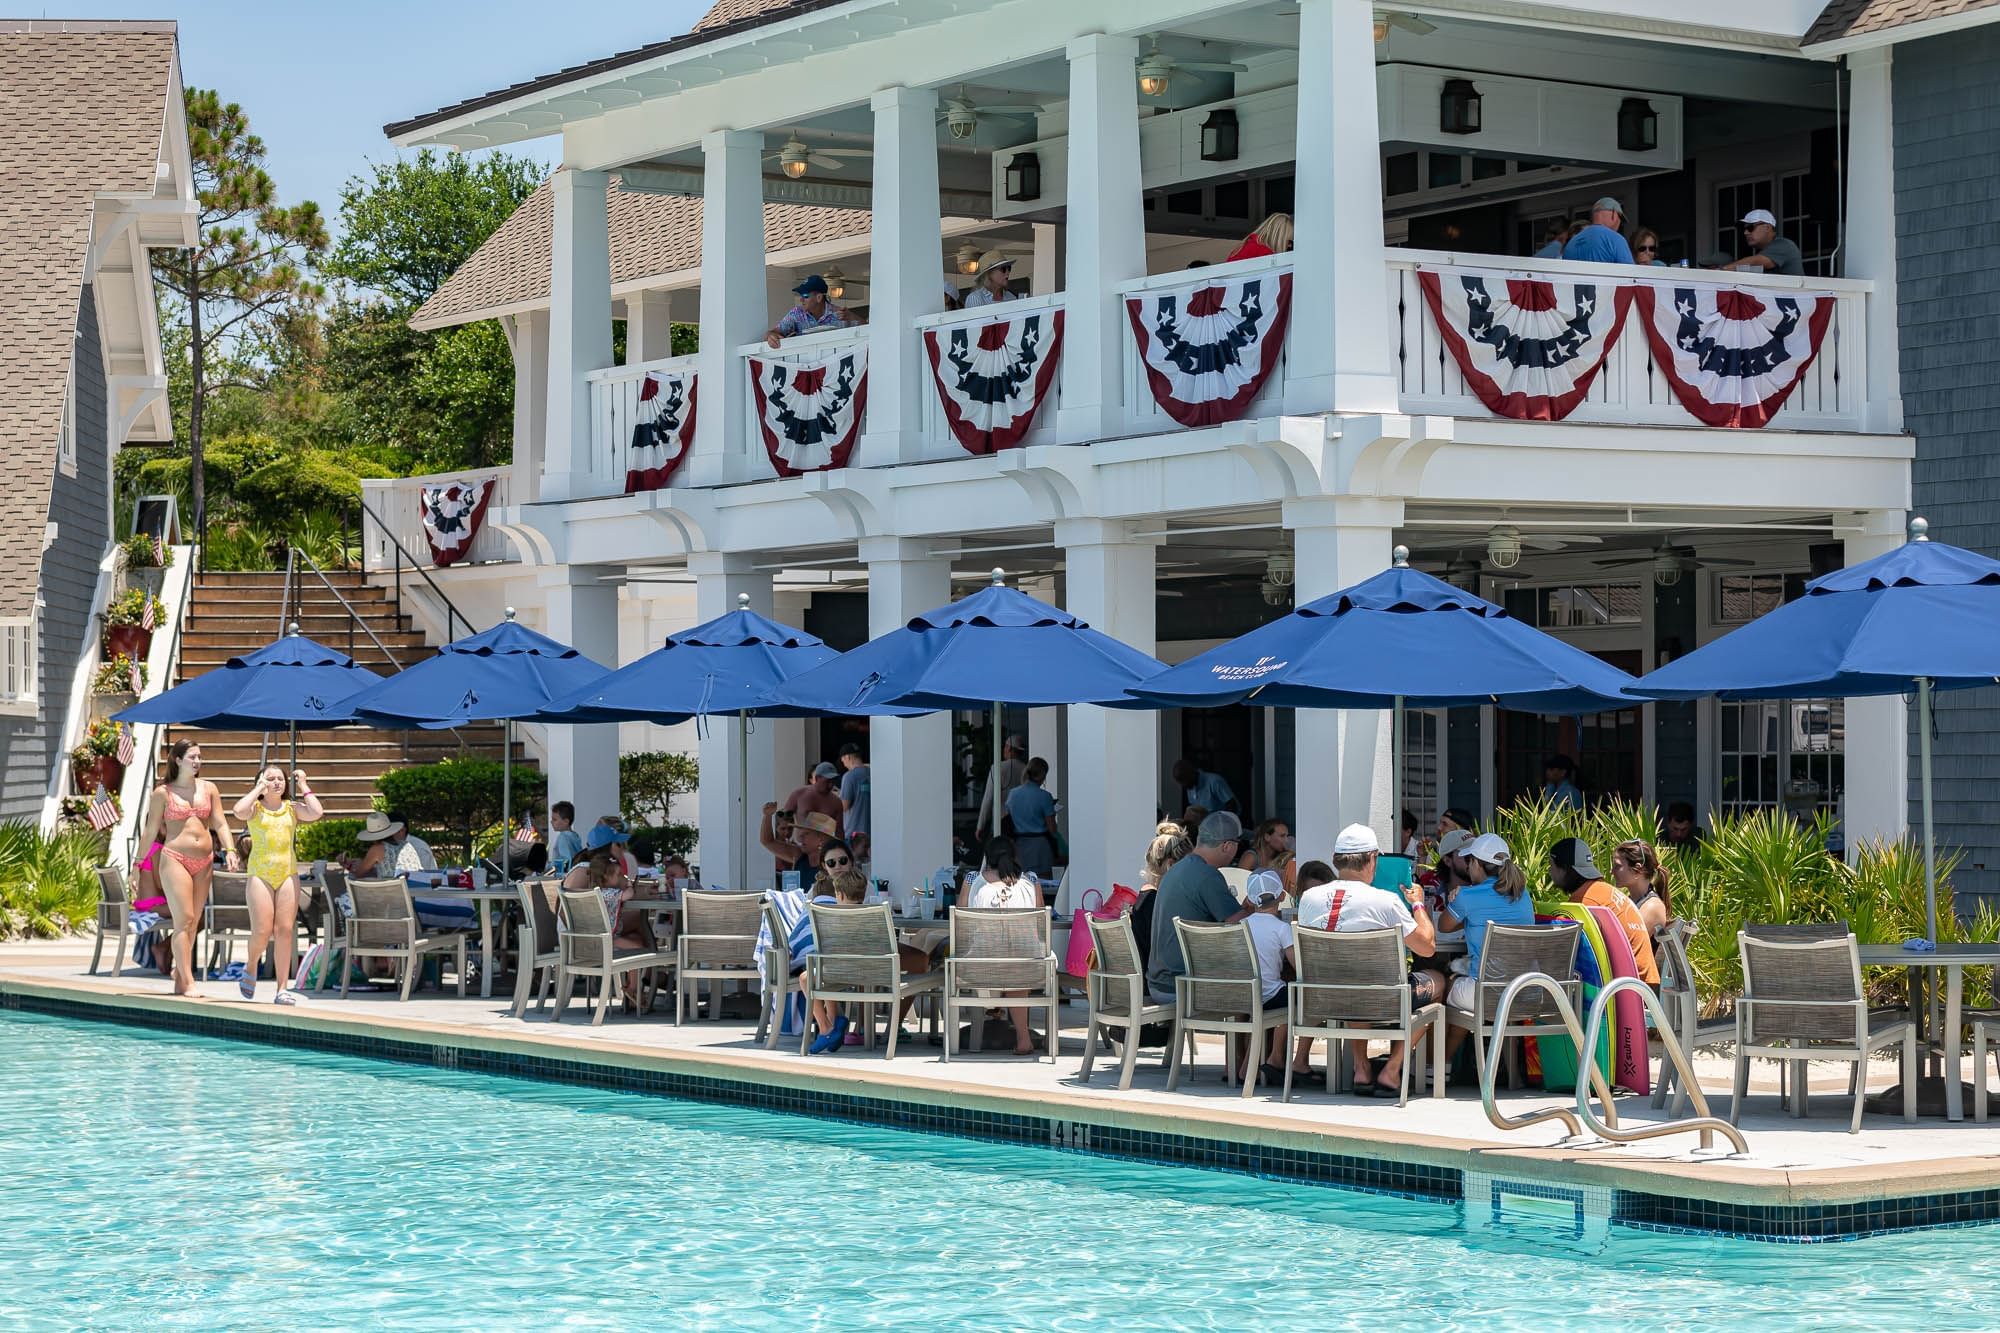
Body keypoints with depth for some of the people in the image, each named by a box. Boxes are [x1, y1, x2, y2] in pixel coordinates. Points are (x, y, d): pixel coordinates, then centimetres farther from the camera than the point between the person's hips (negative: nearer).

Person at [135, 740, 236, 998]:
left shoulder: (209, 789, 12)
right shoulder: (163, 793, 2)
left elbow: (220, 824, 8)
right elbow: (150, 832, 4)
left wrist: (229, 850, -9)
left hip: (204, 861, 5)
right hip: (175, 859, -5)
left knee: (192, 923, 7)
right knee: (184, 920, -13)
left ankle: (179, 981, 14)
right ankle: (188, 983, -15)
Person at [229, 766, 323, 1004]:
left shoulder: (292, 808, 11)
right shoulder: (255, 808, 5)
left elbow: (316, 813, -8)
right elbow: (239, 811, -19)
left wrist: (304, 787, 3)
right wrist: (259, 789, -6)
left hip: (288, 874, 2)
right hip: (260, 874, -2)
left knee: (285, 931, -3)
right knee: (262, 932, -9)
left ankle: (283, 988, 0)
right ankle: (251, 968, 22)